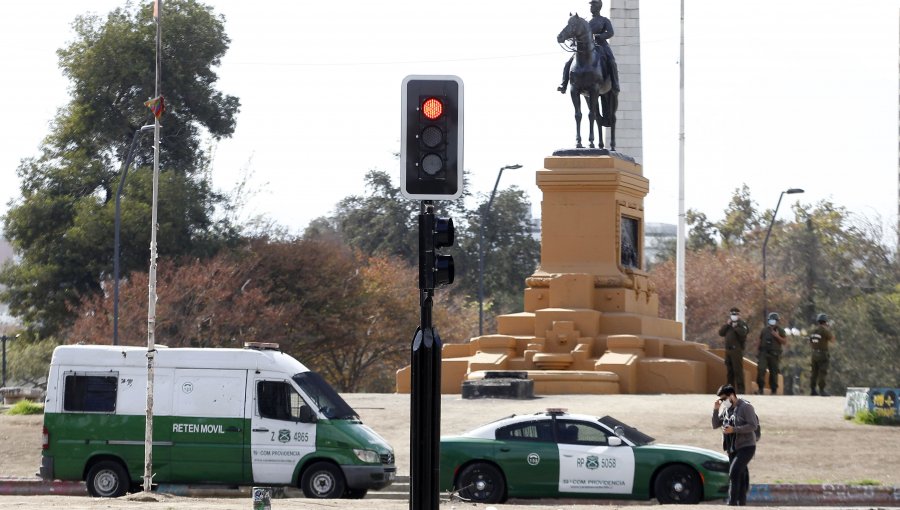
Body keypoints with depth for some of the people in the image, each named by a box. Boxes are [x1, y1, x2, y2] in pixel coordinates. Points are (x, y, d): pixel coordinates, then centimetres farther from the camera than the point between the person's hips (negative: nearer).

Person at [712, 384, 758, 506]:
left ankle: (732, 503, -21)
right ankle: (741, 503, 14)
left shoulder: (746, 407, -10)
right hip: (732, 449, 8)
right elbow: (715, 425, 13)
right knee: (740, 477, 10)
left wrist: (733, 429, -23)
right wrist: (716, 410, -2)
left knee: (734, 473, -20)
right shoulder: (726, 409, 11)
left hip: (746, 447, -8)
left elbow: (753, 426, -17)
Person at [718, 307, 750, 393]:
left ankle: (740, 388, -12)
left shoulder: (742, 324, -1)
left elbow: (743, 332, -20)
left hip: (737, 350, -7)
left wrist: (735, 327, -14)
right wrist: (727, 325, -1)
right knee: (729, 370, 10)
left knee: (738, 370, -11)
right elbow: (721, 333, 9)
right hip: (728, 350, 7)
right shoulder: (729, 324, 20)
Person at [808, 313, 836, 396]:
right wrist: (830, 331, 2)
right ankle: (821, 390, -9)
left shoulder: (813, 330, 9)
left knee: (814, 372, 11)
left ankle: (812, 390, 13)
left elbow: (810, 343, 14)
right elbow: (832, 339, -8)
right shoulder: (824, 330, -14)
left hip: (814, 354, 7)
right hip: (823, 353, -7)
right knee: (822, 373, -6)